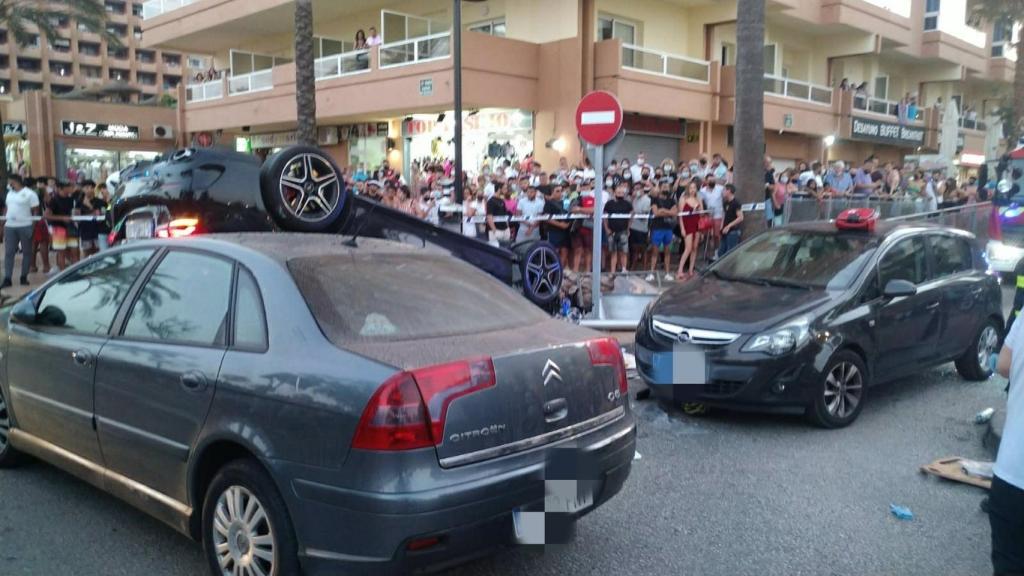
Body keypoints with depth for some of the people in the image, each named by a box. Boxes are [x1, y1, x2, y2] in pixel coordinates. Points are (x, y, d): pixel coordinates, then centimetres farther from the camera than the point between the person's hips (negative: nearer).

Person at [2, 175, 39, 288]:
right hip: (10, 227, 5)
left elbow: (36, 211, -6)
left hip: (25, 226, -5)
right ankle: (7, 279, 1)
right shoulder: (9, 194, 15)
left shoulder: (30, 194, -3)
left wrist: (33, 225, -12)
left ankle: (24, 277, 12)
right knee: (8, 253, 1)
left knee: (27, 252, 4)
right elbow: (6, 208, 20)